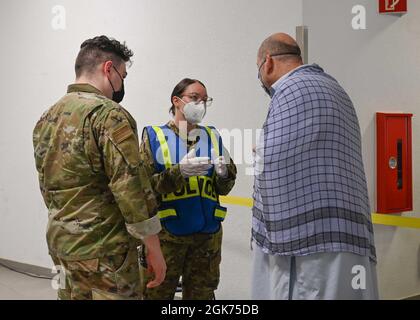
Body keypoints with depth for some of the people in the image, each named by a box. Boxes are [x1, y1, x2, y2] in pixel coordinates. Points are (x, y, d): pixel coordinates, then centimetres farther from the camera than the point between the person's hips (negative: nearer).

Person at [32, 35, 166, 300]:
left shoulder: (47, 118, 10)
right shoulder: (109, 114, -16)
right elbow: (131, 187, -20)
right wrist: (154, 250, -13)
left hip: (59, 242, 8)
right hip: (104, 249, -8)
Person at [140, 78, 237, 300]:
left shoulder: (212, 137, 10)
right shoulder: (154, 136, -2)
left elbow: (224, 189, 9)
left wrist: (224, 173, -13)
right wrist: (179, 171, -24)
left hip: (207, 233, 4)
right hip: (166, 233, -4)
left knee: (201, 294, 15)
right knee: (158, 294, 5)